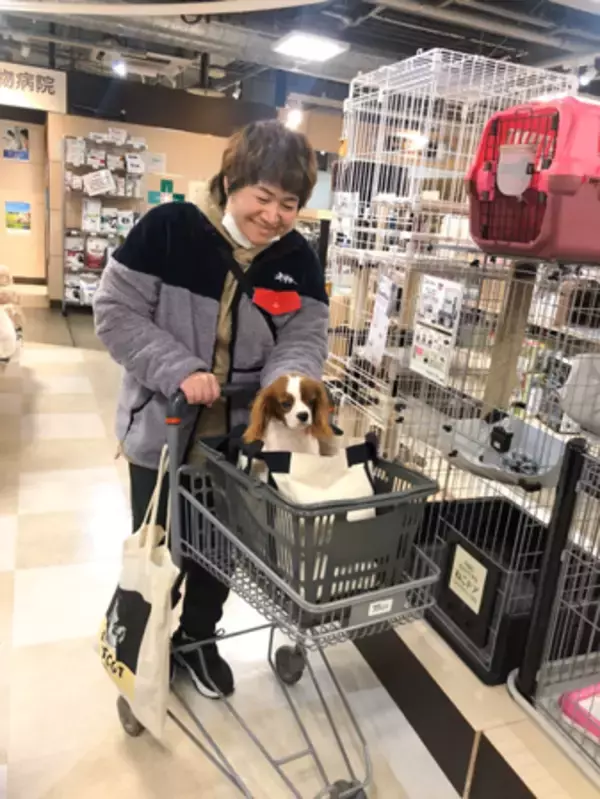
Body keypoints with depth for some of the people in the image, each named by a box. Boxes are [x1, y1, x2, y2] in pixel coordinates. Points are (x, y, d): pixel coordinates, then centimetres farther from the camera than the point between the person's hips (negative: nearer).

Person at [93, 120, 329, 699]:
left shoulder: (297, 260, -4)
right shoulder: (168, 228, -15)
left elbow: (304, 337, -7)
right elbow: (116, 310, -14)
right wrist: (179, 370, -25)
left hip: (241, 435, 3)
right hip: (162, 427, -2)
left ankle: (199, 637, 45)